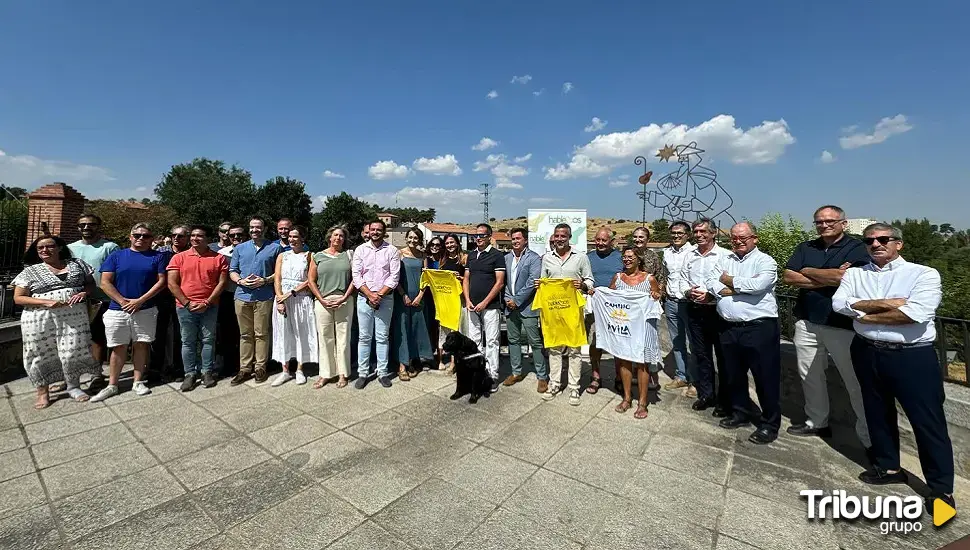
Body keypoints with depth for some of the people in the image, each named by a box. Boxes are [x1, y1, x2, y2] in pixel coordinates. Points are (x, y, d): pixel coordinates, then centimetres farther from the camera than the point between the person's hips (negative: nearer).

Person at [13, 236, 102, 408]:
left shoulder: (77, 264, 8)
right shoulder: (30, 271, 3)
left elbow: (91, 283, 14)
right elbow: (18, 298, 1)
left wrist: (83, 293, -9)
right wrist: (46, 302, -16)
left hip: (74, 315, 0)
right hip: (40, 319, 0)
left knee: (73, 351, 2)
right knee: (41, 355, 7)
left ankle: (73, 386, 20)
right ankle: (43, 392, 22)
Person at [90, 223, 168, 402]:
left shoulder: (157, 256, 3)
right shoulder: (116, 255, 6)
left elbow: (161, 281, -3)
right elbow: (105, 282, 1)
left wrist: (140, 300, -11)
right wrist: (123, 301, -10)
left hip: (146, 310, -1)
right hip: (117, 310, 1)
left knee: (141, 345, 6)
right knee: (118, 348, 7)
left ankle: (138, 382, 17)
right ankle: (112, 385, 17)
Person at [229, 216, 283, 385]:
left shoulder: (274, 247, 5)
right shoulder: (240, 248, 13)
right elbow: (232, 271, 12)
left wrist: (265, 280, -12)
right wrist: (241, 281, -8)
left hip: (264, 297, -3)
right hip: (242, 296, 3)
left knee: (261, 333, 3)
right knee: (245, 334, 8)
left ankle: (260, 367, 13)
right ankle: (245, 368, 16)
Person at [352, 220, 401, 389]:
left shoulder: (392, 251, 2)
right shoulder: (360, 250, 5)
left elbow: (394, 277, -4)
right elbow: (356, 276, -1)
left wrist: (379, 295, -11)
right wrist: (370, 295, -11)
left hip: (385, 299, -1)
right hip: (364, 298, 1)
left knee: (382, 337, 5)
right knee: (364, 337, 6)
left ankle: (382, 373, 15)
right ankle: (362, 373, 15)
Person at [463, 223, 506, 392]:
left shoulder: (497, 255, -4)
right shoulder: (471, 255, 13)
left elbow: (500, 282, -9)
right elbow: (466, 279, 15)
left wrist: (484, 302, -13)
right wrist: (468, 300, 1)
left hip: (490, 306, -6)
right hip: (472, 306, 6)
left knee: (491, 341, -1)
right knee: (474, 340, 10)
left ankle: (492, 377, 7)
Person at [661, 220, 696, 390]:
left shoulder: (694, 252, -9)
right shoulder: (667, 252, 10)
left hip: (689, 303, -6)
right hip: (671, 303, 6)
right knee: (677, 343, 14)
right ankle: (681, 376, 26)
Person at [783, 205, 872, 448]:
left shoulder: (856, 248, -4)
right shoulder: (806, 248, 9)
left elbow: (846, 277, -20)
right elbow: (788, 276, -3)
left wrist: (808, 271, -6)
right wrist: (828, 279, -12)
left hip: (843, 326, -5)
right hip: (807, 322, 5)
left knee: (856, 380, 4)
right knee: (810, 375, 14)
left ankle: (869, 435, 18)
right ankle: (816, 422, 29)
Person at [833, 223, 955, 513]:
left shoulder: (924, 274, -4)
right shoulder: (854, 274, 5)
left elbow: (916, 313, -18)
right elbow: (839, 304, -10)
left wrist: (866, 316, -10)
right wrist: (888, 304, -17)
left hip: (913, 357, -4)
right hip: (867, 354, 4)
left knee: (928, 422, 5)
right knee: (878, 413, 17)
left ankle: (941, 488, 21)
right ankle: (888, 466, 35)